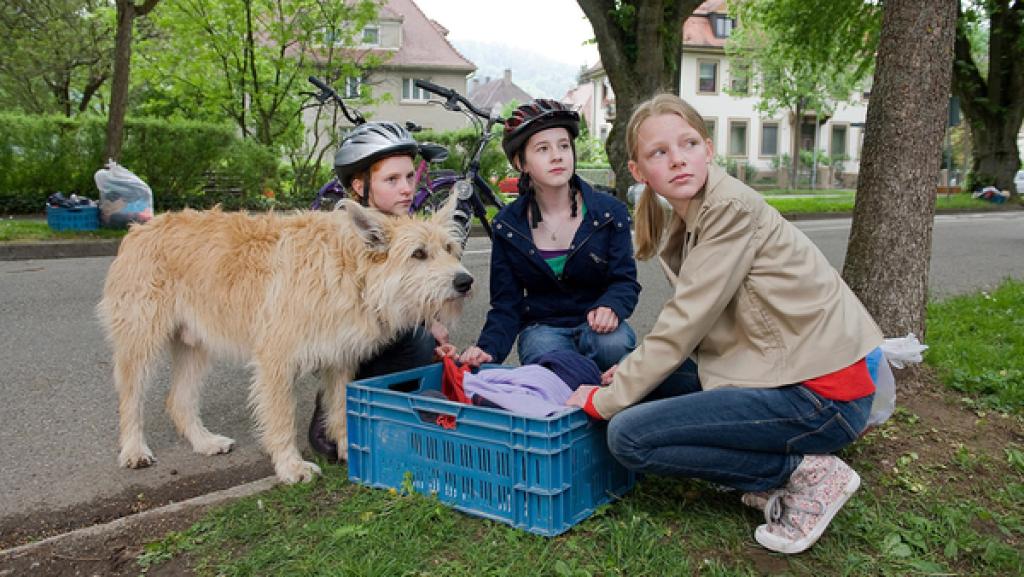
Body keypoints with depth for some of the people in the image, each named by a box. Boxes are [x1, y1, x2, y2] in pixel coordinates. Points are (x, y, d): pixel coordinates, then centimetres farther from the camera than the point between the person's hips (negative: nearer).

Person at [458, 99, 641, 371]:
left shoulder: (610, 212, -3)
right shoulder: (508, 225, 0)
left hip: (597, 325, 1)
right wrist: (488, 348, -22)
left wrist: (611, 307, -29)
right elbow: (506, 304, -1)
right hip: (541, 326, 0)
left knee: (614, 343, -34)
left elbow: (625, 280, -3)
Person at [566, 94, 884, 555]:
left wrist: (603, 401, -11)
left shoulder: (732, 208, -17)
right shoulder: (686, 222, 9)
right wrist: (633, 368, -3)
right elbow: (692, 324, 10)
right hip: (781, 368, 9)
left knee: (628, 435, -14)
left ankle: (809, 472, -3)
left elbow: (684, 325, -19)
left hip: (823, 392, -9)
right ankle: (776, 478, 10)